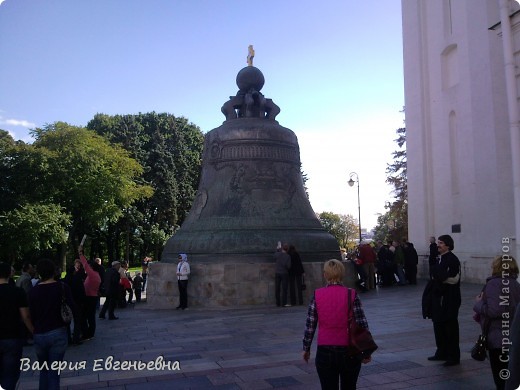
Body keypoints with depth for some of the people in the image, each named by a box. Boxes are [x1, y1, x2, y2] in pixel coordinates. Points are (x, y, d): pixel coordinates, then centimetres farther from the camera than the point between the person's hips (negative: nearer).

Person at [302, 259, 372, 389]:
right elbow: (362, 324, -7)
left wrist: (306, 348, 10)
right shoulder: (351, 295, -8)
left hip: (324, 352, 0)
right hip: (349, 352, 1)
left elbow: (310, 325, -3)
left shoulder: (317, 295, -6)